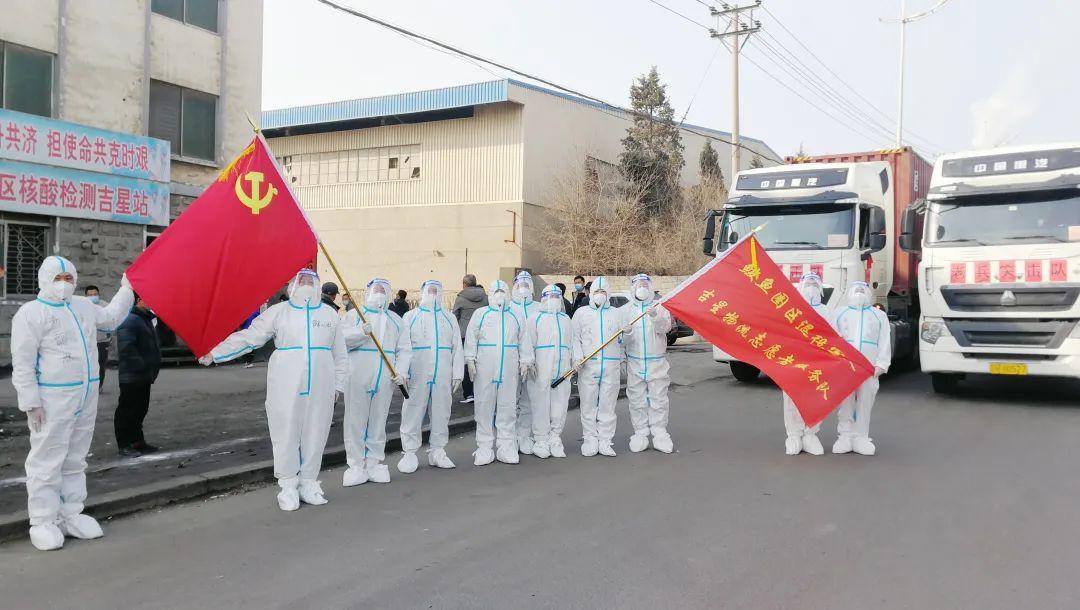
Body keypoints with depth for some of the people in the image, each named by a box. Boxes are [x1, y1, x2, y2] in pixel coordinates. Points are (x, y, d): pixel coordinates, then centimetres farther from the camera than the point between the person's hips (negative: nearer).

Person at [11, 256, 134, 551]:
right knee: (47, 461, -2)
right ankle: (43, 522, 7)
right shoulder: (31, 313, -8)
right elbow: (22, 363, -10)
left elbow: (111, 317, 33)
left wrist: (126, 289, 25)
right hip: (52, 399, -7)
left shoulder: (83, 306, 13)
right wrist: (31, 401, -15)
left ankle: (71, 515, 23)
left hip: (86, 397, 7)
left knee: (75, 460, 13)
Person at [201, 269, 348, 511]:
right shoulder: (278, 312, 5)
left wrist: (338, 384, 9)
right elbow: (247, 337, 3)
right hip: (286, 385, -2)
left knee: (315, 434, 5)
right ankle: (288, 486, 13)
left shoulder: (330, 314, 11)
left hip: (320, 387, 2)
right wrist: (215, 354, -3)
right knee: (286, 433, 1)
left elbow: (340, 354, 13)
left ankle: (308, 484, 19)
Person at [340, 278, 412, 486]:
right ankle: (356, 466, 7)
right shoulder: (353, 315, 8)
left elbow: (404, 349, 10)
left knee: (378, 422, 8)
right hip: (357, 377, -3)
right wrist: (362, 333, -20)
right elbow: (341, 340, -5)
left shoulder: (395, 320, 17)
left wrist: (401, 372, -4)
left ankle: (374, 463, 18)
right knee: (355, 421, 0)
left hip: (385, 379, 3)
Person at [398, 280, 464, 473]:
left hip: (443, 376, 3)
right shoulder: (410, 317, 8)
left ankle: (437, 451, 18)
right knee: (413, 412, -2)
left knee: (441, 413, 7)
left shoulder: (450, 318, 16)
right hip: (417, 375, -3)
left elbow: (457, 347, 13)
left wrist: (457, 374, 5)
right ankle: (409, 452, 7)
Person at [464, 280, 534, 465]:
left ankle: (506, 448, 8)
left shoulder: (516, 317, 17)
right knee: (484, 407, 0)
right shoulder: (480, 314, 10)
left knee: (508, 407, 2)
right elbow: (471, 338, 5)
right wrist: (470, 360, -4)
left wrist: (525, 361, 9)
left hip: (509, 370, 2)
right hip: (485, 369, -2)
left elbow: (524, 340, 16)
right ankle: (484, 448, 6)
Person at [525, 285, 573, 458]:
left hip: (562, 369, 5)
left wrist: (574, 361, 11)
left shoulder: (566, 319, 19)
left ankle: (555, 438, 15)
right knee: (541, 403, -3)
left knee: (560, 402, 5)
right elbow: (529, 344, -1)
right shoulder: (536, 319, 4)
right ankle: (541, 441, 5)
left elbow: (571, 343, 21)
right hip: (541, 369, -4)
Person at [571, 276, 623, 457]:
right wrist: (578, 357, -8)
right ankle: (590, 441, 7)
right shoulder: (581, 312, 10)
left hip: (611, 366, 1)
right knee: (588, 405, -1)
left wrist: (621, 360, 16)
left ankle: (605, 442, 8)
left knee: (608, 405, 2)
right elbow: (575, 338, 5)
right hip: (588, 365, -1)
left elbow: (621, 339, 20)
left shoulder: (615, 313, 15)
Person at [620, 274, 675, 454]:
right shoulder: (624, 310, 8)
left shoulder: (660, 307, 4)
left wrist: (655, 317, -33)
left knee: (659, 400, 1)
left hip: (657, 363, -1)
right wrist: (626, 332, -23)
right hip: (634, 363, 1)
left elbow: (665, 327, -13)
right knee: (637, 401, 4)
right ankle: (640, 434, 12)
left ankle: (660, 435, 8)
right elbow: (619, 336, 1)